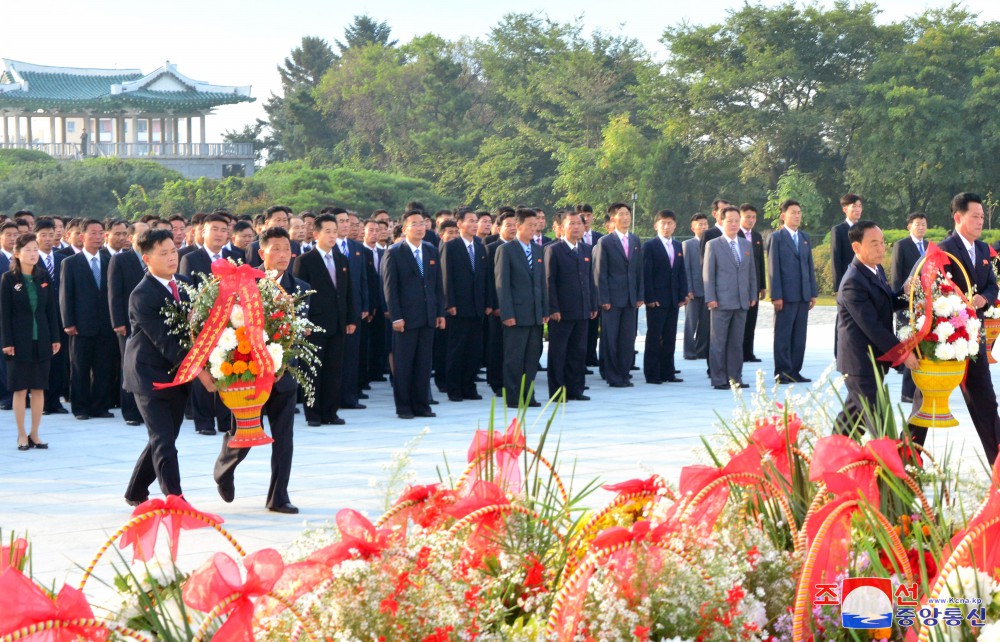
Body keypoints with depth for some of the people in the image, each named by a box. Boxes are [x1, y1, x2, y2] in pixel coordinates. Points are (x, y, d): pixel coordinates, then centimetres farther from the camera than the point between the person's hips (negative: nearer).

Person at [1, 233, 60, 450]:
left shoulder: (43, 277, 5)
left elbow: (51, 309, 7)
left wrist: (55, 338, 4)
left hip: (41, 340, 3)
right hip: (19, 341, -3)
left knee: (39, 388, 5)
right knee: (20, 389, 1)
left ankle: (34, 434, 13)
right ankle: (22, 436, 8)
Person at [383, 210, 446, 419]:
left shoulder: (431, 251, 12)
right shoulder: (394, 253, -4)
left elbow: (438, 284, 14)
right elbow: (389, 287, -6)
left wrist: (441, 312, 8)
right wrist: (396, 317, -12)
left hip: (428, 317, 5)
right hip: (405, 318, -5)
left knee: (424, 363, 7)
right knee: (403, 364, 0)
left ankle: (421, 405, 14)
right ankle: (403, 407, 8)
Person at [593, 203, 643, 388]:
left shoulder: (635, 241, 12)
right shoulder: (605, 242, -4)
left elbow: (639, 270, 14)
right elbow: (600, 273, -5)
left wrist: (640, 296, 7)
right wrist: (604, 299, -11)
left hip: (630, 298, 5)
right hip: (612, 298, -5)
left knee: (628, 339, 5)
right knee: (610, 339, -1)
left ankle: (624, 374, 14)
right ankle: (613, 377, 6)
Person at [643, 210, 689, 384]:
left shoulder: (678, 246, 14)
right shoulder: (650, 246, -4)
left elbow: (682, 272, 14)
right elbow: (646, 273, -8)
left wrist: (683, 295, 5)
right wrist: (650, 298, -13)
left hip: (673, 300, 6)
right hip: (656, 300, -6)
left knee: (670, 338, 8)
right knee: (654, 337, -2)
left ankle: (667, 372, 14)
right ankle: (652, 374, 2)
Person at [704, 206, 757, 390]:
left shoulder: (747, 245, 15)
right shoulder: (713, 245, 0)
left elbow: (752, 272, 17)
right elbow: (708, 274, -3)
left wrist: (753, 295, 10)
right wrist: (710, 298, -10)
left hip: (742, 301, 5)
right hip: (722, 302, -4)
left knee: (737, 342, 7)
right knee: (718, 342, -3)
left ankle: (735, 377, 13)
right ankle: (719, 379, 0)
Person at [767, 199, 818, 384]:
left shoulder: (805, 237, 16)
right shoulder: (776, 237, -2)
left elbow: (810, 266, 16)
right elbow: (773, 268, -7)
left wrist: (813, 292, 10)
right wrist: (776, 295, -13)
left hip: (803, 295, 6)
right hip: (786, 295, -6)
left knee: (799, 335, 6)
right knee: (783, 335, -2)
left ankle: (795, 371, 11)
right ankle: (782, 372, 2)